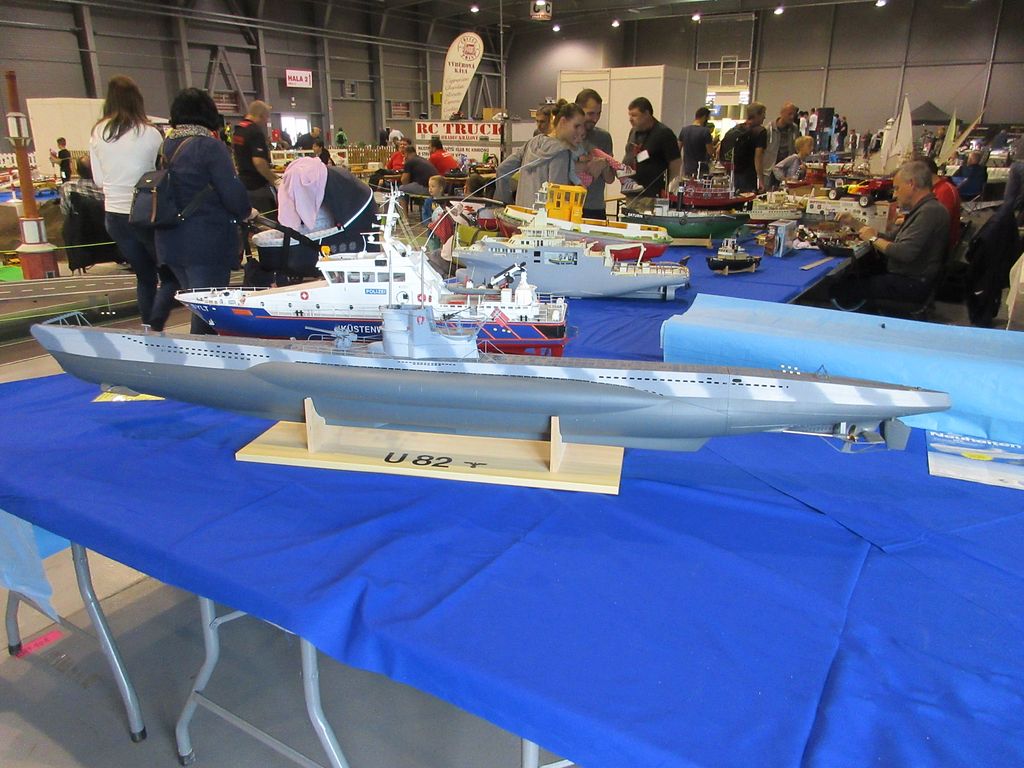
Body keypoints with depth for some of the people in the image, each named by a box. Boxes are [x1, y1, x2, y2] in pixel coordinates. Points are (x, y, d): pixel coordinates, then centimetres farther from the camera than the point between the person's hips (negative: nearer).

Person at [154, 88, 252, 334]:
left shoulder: (166, 146, 7)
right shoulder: (209, 146, -12)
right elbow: (233, 193, -15)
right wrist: (246, 212, 5)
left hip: (170, 242, 7)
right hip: (207, 244, -7)